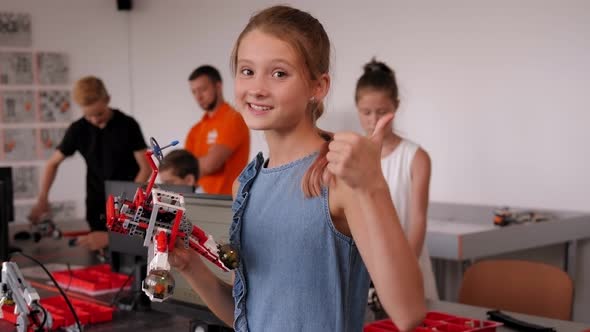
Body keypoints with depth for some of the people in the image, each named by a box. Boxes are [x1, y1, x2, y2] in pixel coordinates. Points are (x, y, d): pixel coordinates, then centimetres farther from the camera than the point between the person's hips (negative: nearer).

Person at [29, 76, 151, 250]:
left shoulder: (128, 125, -7)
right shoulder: (78, 129, 0)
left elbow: (145, 168, -6)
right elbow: (53, 163, 9)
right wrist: (42, 199, -5)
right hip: (97, 205, 2)